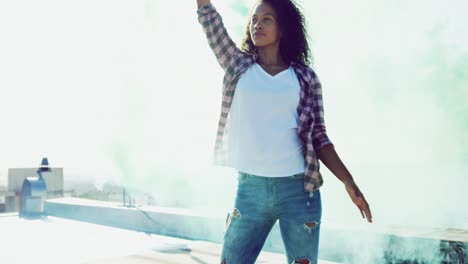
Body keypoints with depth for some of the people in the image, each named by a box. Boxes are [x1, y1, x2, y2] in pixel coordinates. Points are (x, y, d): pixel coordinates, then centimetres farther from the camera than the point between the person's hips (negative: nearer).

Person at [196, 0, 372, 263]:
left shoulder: (305, 77, 5)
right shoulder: (238, 66, 9)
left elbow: (318, 136, 7)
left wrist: (349, 182, 0)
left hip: (299, 190, -1)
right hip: (250, 189, 1)